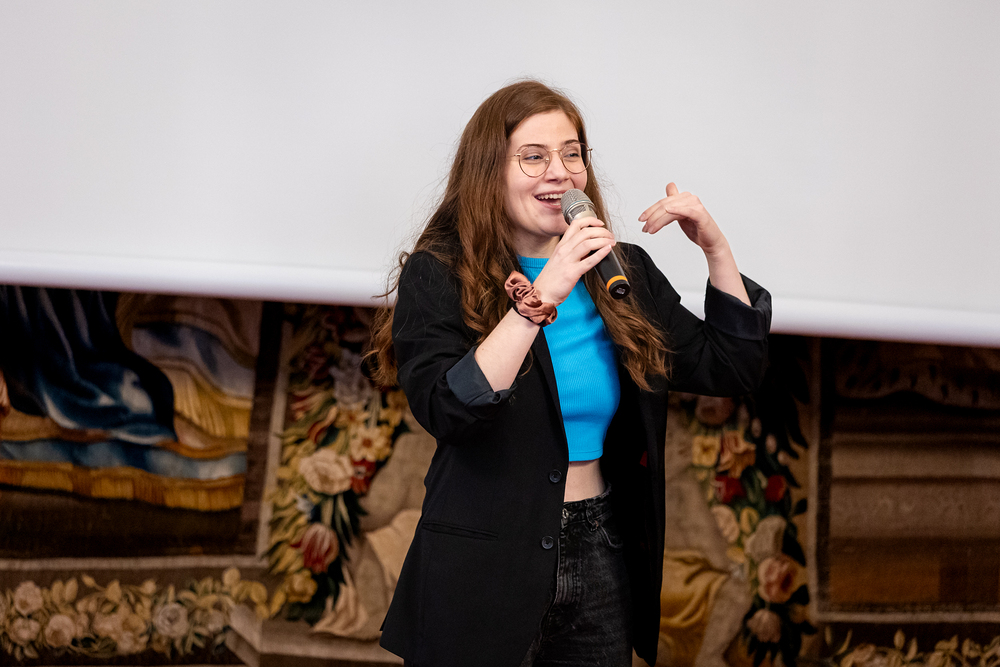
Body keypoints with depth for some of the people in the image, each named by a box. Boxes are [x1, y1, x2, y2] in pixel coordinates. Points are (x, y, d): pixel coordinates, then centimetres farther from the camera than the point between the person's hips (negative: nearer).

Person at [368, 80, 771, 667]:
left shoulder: (624, 272, 7)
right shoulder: (438, 275, -8)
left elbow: (733, 370, 7)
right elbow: (445, 412, -24)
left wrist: (716, 247, -3)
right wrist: (540, 297, -27)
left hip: (602, 559, 5)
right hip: (484, 572, -4)